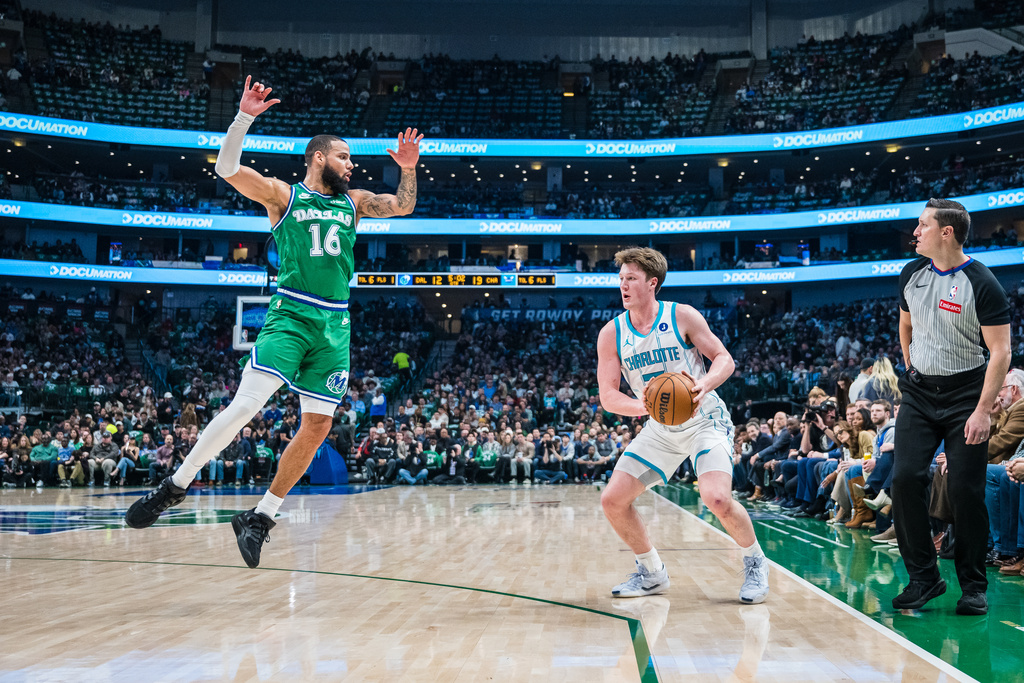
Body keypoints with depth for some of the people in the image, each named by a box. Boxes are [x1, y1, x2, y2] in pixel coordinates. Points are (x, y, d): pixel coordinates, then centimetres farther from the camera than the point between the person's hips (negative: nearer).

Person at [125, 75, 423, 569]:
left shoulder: (352, 202, 18)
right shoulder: (283, 195, 5)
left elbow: (404, 206, 22)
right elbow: (226, 168, -6)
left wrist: (408, 170, 5)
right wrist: (244, 116, -17)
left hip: (335, 326, 5)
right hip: (290, 315, -5)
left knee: (317, 427, 0)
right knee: (246, 404, -19)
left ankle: (260, 518, 13)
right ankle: (175, 485, -2)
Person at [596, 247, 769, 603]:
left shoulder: (681, 316, -12)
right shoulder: (611, 333, -5)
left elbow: (725, 359, -8)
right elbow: (607, 396, -7)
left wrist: (704, 385, -30)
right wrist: (642, 406, -28)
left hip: (704, 419, -4)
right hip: (661, 428, 5)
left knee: (717, 498, -26)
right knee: (612, 500, -3)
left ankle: (755, 563, 4)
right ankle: (652, 573, 18)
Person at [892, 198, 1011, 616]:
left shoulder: (981, 283, -13)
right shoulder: (911, 275, 5)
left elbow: (1000, 352, -14)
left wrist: (983, 411, -19)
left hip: (965, 394, -5)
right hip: (919, 393, 5)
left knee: (966, 490, -5)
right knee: (905, 479, -6)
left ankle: (974, 586, 11)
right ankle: (923, 577, 6)